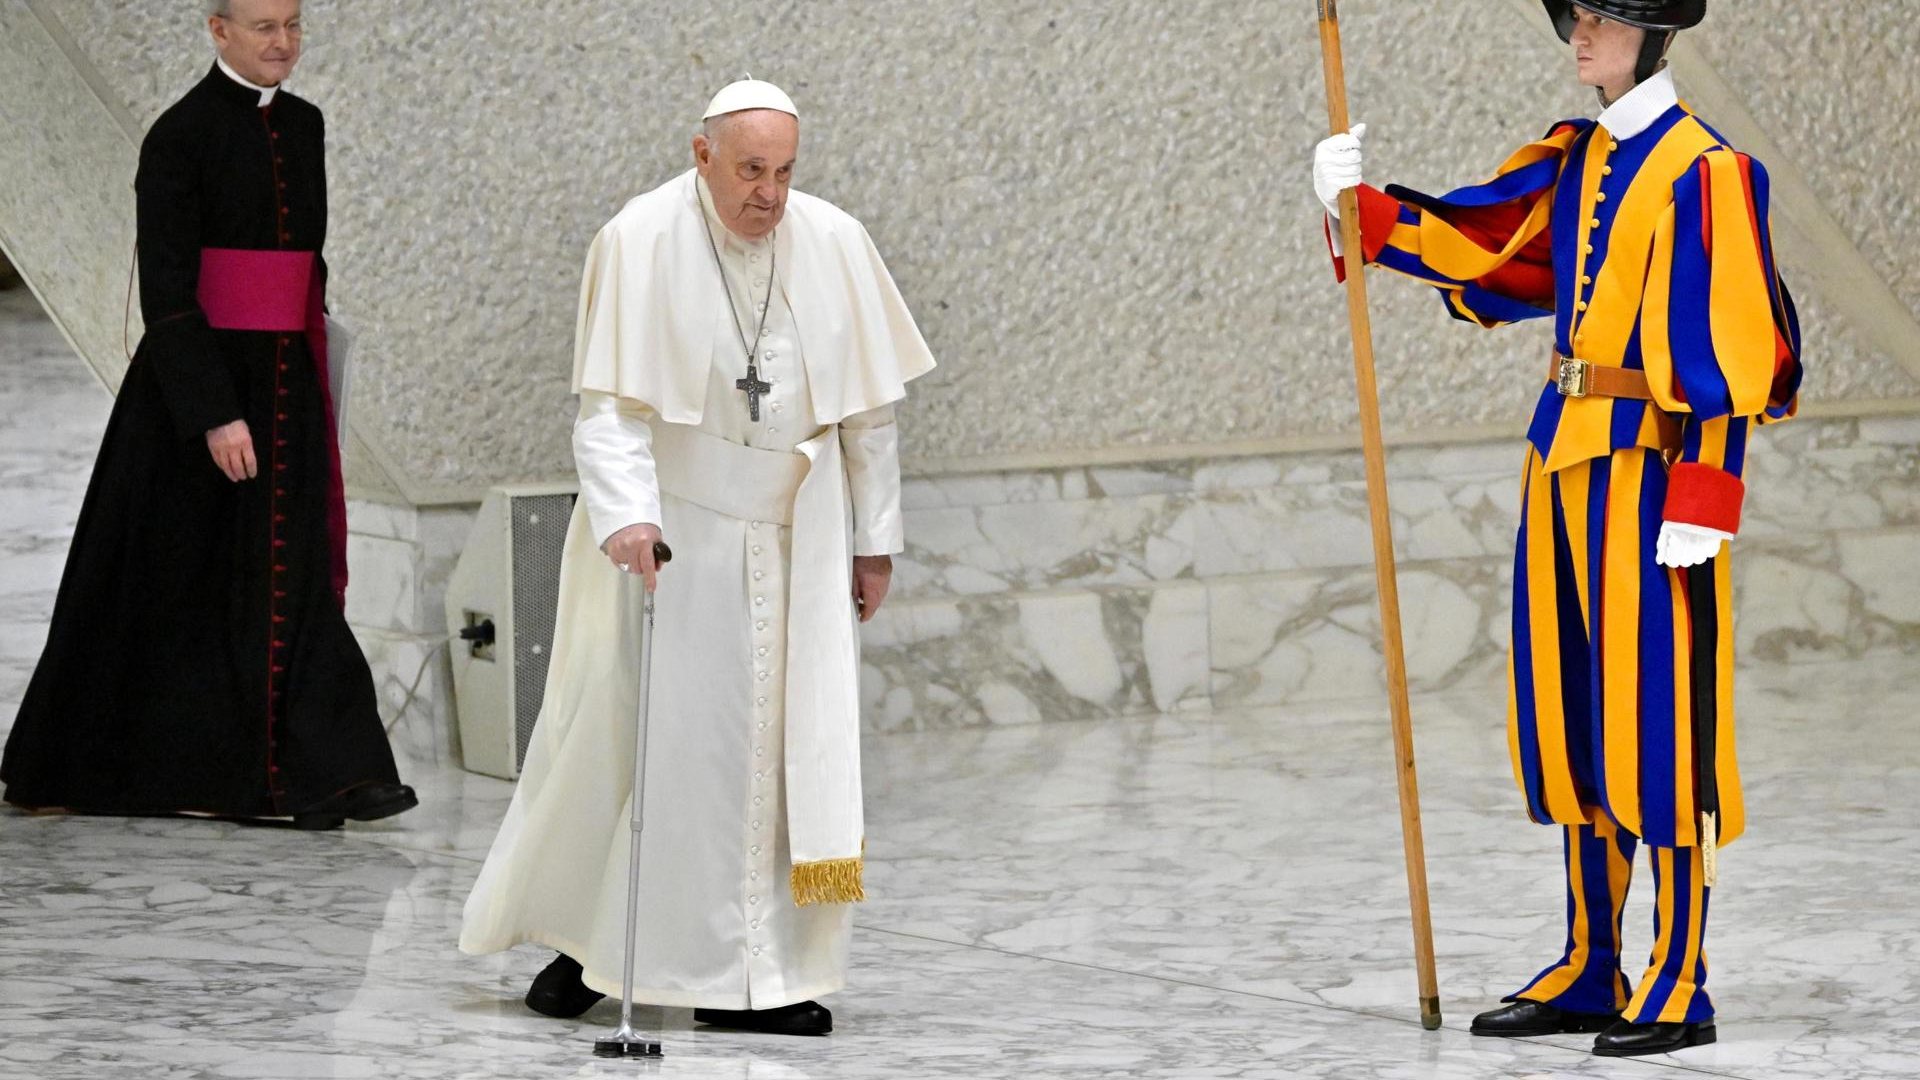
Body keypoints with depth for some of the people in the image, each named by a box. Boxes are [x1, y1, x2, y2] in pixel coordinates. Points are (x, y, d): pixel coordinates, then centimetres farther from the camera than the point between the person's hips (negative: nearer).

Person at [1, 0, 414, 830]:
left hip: (283, 385, 6)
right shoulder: (180, 136, -11)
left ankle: (319, 776, -3)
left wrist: (308, 377, 18)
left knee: (291, 574, 0)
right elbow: (164, 289, -16)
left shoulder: (303, 127, 10)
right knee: (177, 579, 3)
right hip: (197, 383, -6)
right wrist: (213, 412, -22)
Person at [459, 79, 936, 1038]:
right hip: (667, 532, -3)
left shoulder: (836, 246, -2)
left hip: (792, 538, 3)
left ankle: (757, 976, 3)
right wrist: (625, 516, -30)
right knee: (628, 732, 2)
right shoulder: (639, 242, -11)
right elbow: (611, 404, -16)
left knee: (788, 745, -1)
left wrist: (874, 538, 8)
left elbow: (868, 406, 6)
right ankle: (581, 938, 20)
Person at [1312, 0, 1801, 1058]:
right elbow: (1470, 239, 10)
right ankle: (1591, 976, 18)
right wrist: (1363, 206, -7)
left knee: (1658, 724, -5)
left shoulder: (1702, 172, -11)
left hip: (1647, 469, -8)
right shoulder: (1575, 162, 13)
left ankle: (1679, 989, 1)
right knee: (1574, 723, 11)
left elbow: (1726, 349, -15)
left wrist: (1702, 500, -19)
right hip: (1564, 460, 8)